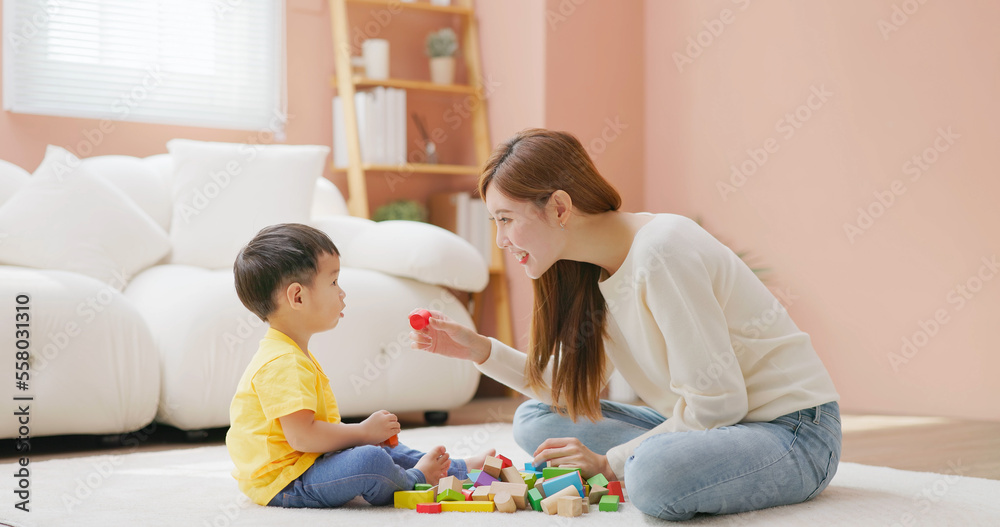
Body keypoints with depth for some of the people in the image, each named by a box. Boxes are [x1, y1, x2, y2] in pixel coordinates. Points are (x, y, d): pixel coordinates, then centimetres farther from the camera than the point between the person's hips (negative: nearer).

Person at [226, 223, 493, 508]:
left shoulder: (296, 355, 15)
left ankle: (460, 470, 29)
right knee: (370, 461, -29)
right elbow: (301, 436, -30)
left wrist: (369, 434, 7)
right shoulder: (283, 364, -23)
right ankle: (414, 481, 0)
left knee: (384, 448, 21)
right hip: (280, 482, -12)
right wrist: (363, 432, -18)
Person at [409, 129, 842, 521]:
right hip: (704, 423, 9)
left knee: (655, 477, -39)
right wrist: (479, 350, 1)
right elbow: (574, 390, 10)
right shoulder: (588, 268, 4)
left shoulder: (660, 253, -23)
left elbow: (717, 402, -23)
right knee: (535, 420, 1)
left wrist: (612, 462, -15)